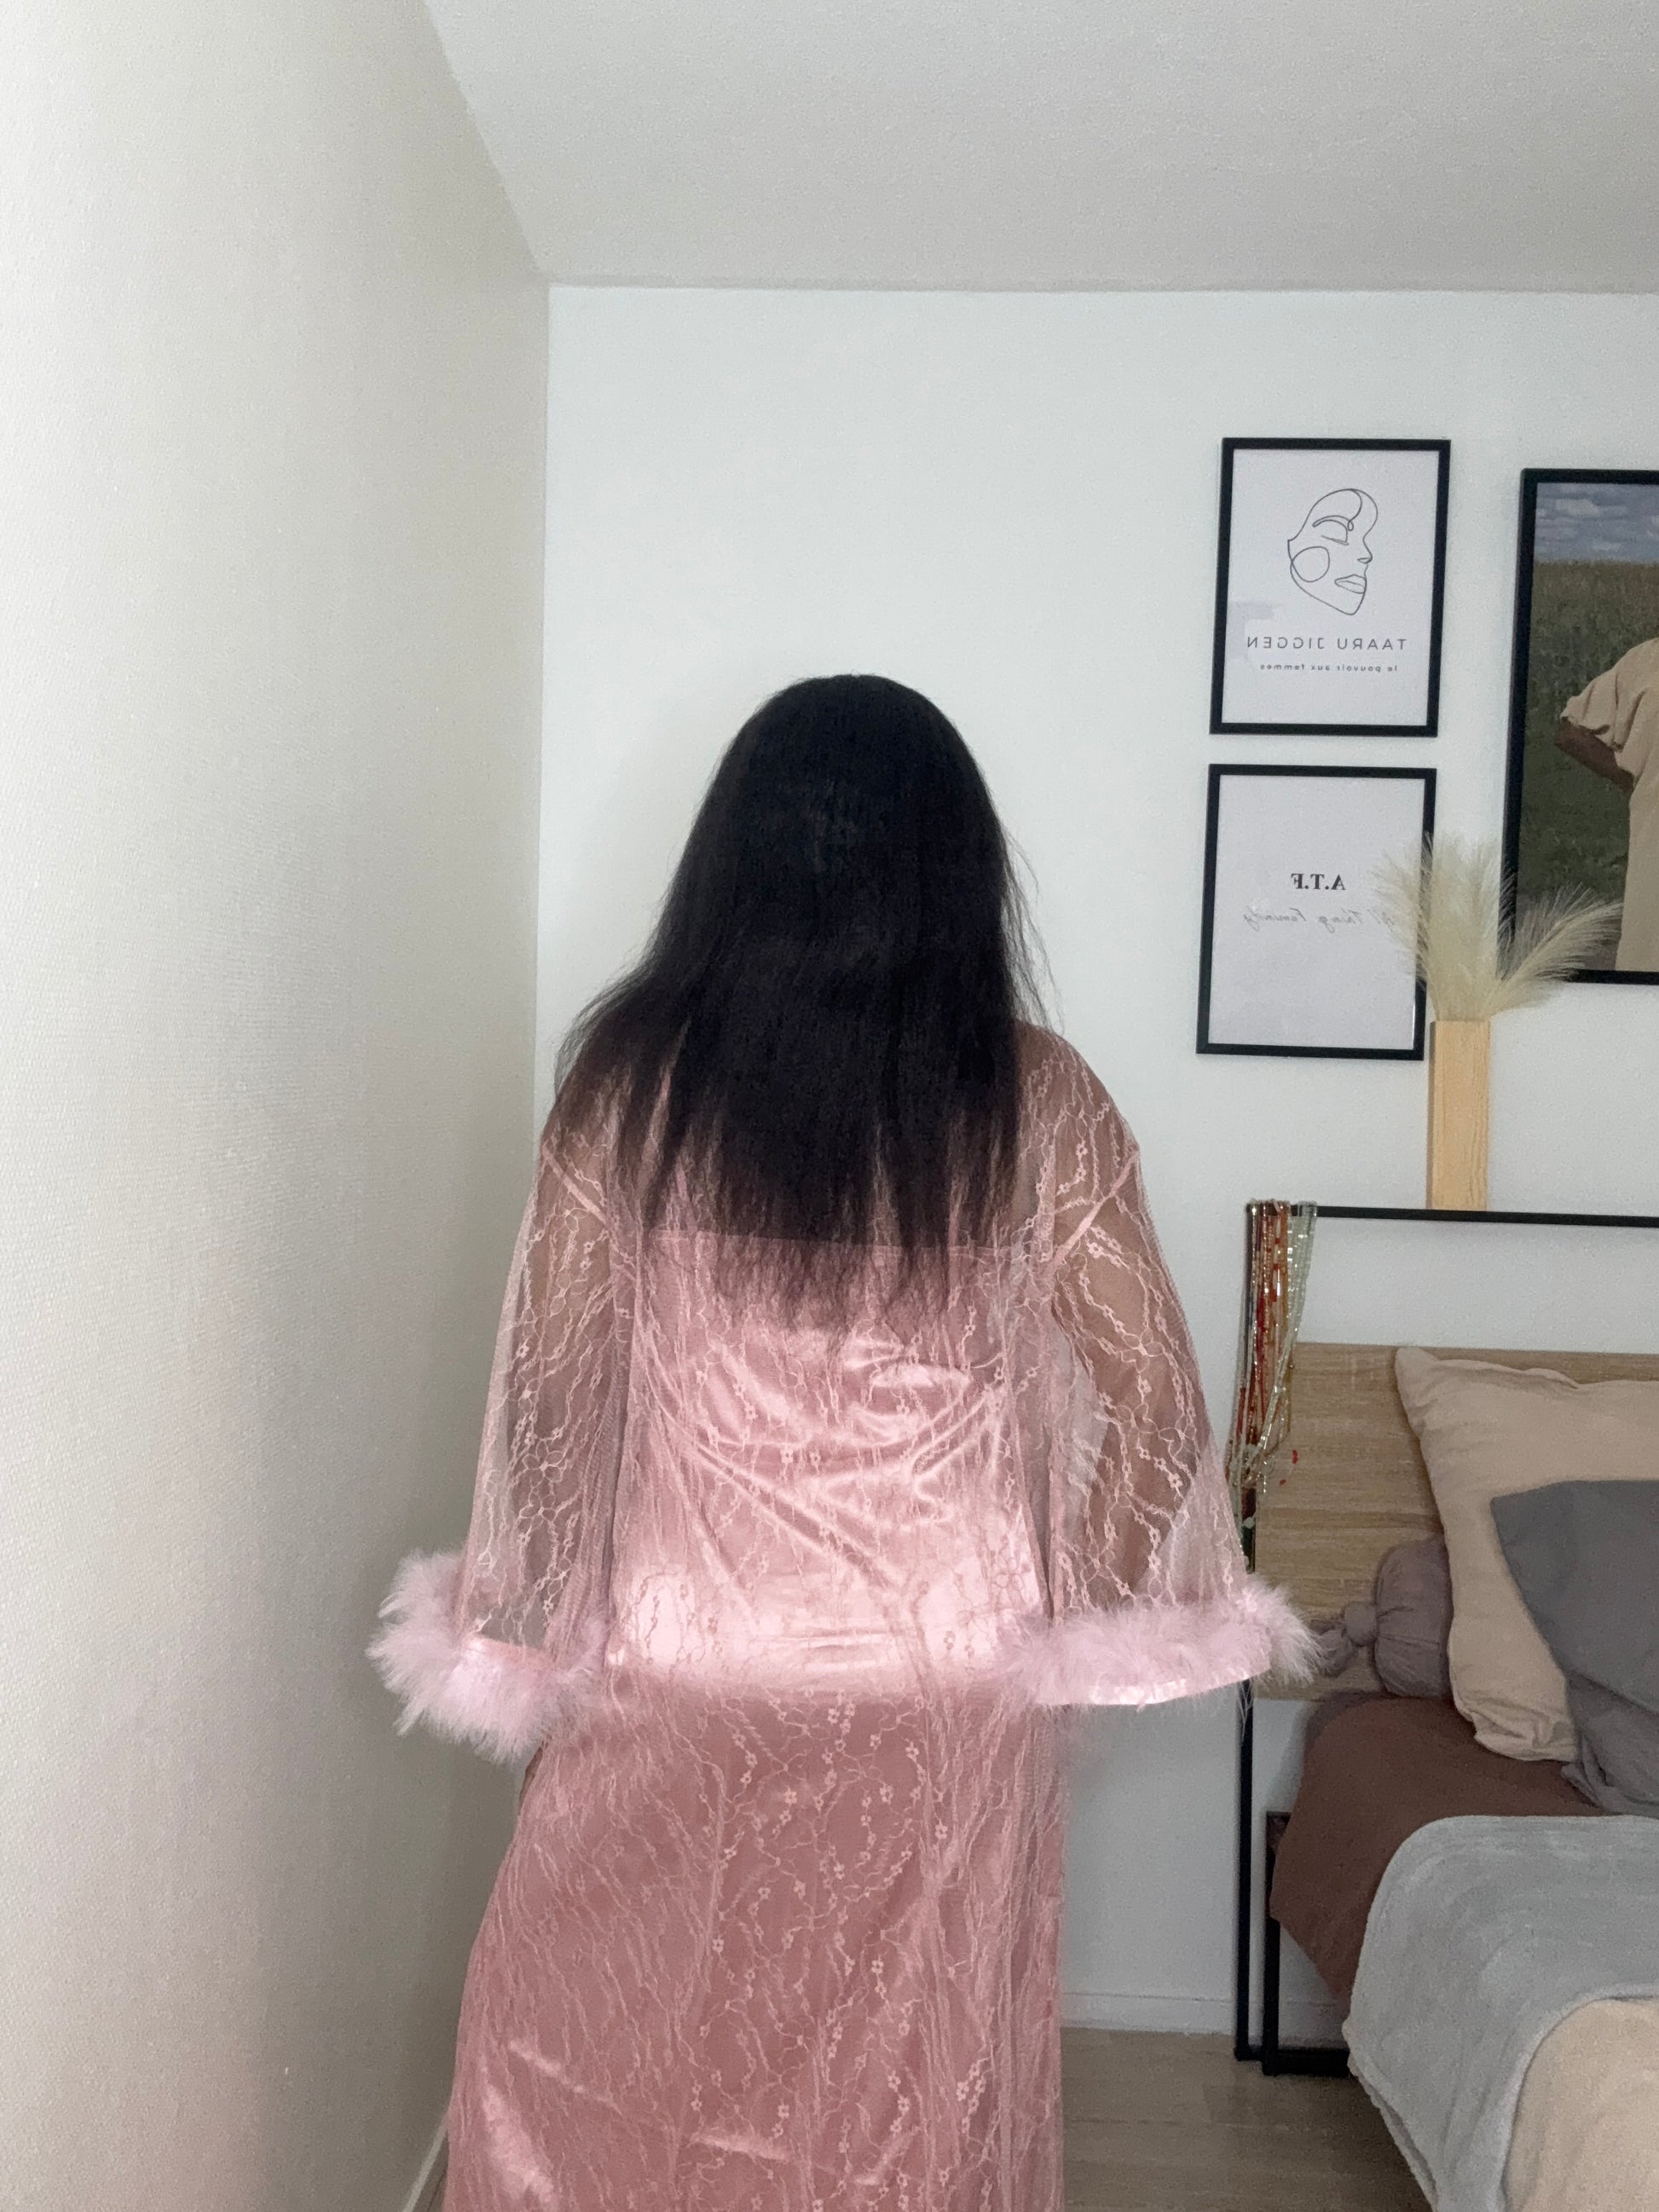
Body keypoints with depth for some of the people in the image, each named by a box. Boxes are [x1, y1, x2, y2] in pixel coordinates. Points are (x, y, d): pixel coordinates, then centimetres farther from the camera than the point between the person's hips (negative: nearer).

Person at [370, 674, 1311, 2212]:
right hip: (946, 1680, 1)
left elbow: (552, 1377, -6)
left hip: (679, 1671, 0)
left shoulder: (631, 1077, -10)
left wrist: (524, 1619, 6)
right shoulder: (1036, 1099, -10)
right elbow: (1150, 1392, -7)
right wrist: (1077, 1604, 7)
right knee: (908, 2083, 19)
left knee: (606, 2043, 21)